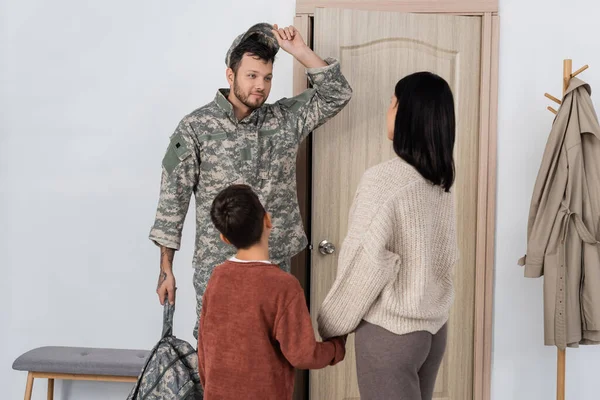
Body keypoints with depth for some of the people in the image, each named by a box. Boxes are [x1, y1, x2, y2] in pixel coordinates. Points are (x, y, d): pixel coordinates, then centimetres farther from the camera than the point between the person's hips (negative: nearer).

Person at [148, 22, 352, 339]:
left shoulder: (284, 119, 2)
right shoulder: (195, 128, -9)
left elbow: (337, 95, -2)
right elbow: (173, 199, -7)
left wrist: (300, 52, -12)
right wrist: (166, 269, -6)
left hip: (275, 265, 3)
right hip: (217, 267, -3)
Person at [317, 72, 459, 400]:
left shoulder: (381, 179, -19)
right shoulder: (441, 182, 5)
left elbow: (366, 264, -18)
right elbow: (447, 256, 11)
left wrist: (332, 324, -7)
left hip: (390, 331, -7)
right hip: (435, 326, 7)